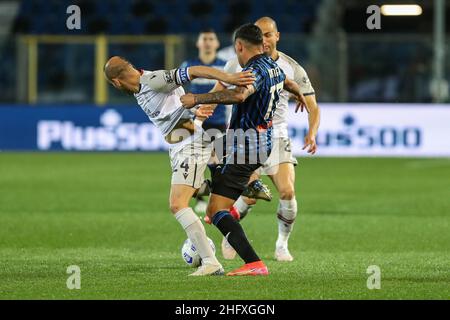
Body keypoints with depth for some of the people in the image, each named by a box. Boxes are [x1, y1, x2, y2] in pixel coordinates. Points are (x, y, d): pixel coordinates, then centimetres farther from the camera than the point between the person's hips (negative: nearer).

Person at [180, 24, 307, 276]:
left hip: (246, 148, -10)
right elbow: (287, 82, 34)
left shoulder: (255, 70, -21)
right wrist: (299, 94, 56)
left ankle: (254, 264, -25)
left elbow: (238, 94, -42)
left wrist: (197, 99, -39)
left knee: (216, 211, -14)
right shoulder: (273, 66, 9)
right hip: (265, 141, 10)